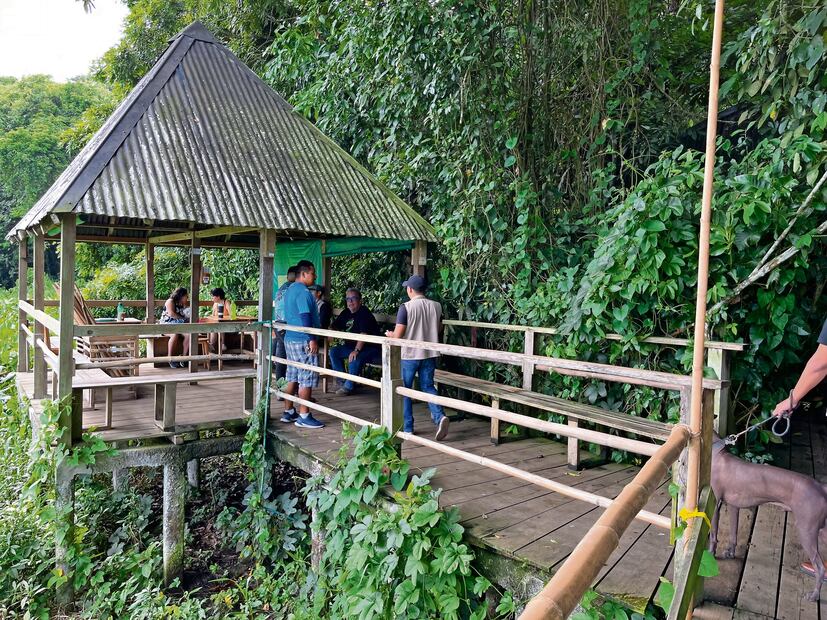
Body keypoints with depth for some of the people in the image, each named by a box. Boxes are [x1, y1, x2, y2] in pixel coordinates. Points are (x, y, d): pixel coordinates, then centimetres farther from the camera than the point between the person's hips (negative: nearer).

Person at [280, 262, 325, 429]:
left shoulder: (290, 290, 17)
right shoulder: (303, 291, -15)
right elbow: (305, 317, -22)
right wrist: (312, 339, -22)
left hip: (290, 338, 10)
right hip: (303, 341, -10)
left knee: (293, 378, 14)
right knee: (307, 379, -5)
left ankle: (288, 412, 20)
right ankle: (304, 417, -2)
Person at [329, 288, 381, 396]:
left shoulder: (364, 313, -17)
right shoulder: (346, 313, 9)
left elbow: (364, 334, -29)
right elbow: (335, 327, 11)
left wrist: (357, 350, -38)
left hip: (371, 348, -9)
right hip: (352, 346, 9)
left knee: (354, 357, -34)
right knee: (334, 352, -3)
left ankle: (349, 386, -15)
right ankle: (344, 382, 2)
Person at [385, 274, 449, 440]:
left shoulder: (406, 307, -14)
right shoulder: (436, 306, 1)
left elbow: (398, 335, -14)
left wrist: (389, 334, 8)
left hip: (409, 355, -4)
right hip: (430, 354, 4)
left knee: (404, 390, 12)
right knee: (428, 387, 14)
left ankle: (407, 427, 17)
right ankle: (439, 416, -9)